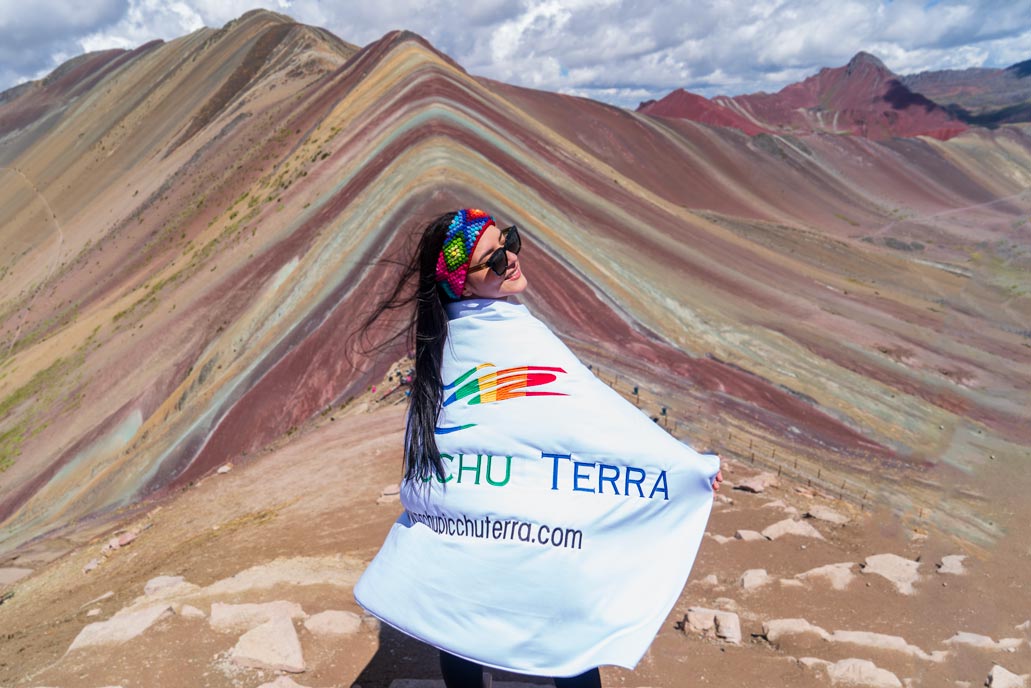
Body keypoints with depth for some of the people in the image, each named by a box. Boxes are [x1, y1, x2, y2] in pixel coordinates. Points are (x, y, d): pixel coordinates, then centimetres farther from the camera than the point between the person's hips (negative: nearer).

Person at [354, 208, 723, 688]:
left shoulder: (438, 336, -3)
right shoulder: (518, 336, -23)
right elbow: (599, 416, -21)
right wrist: (693, 466, -13)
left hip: (451, 523, 6)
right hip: (534, 529, -6)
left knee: (462, 631, 22)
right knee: (573, 634, 16)